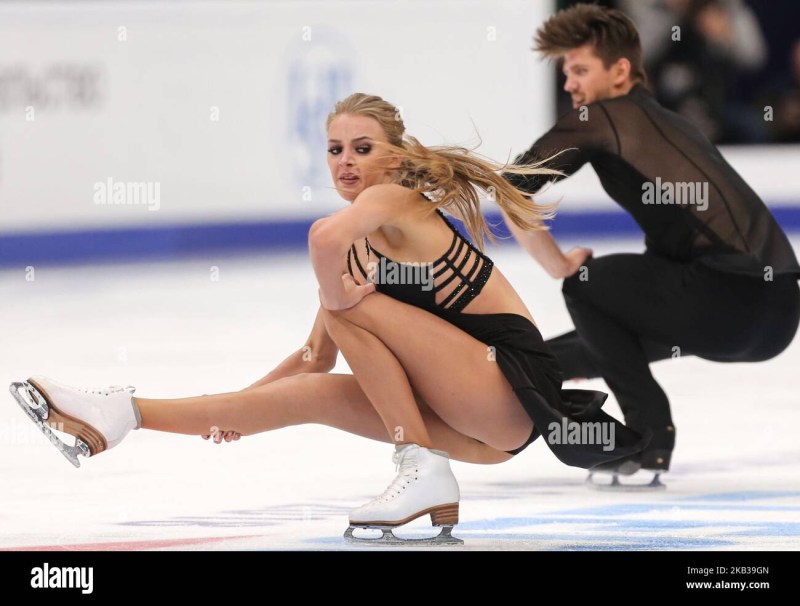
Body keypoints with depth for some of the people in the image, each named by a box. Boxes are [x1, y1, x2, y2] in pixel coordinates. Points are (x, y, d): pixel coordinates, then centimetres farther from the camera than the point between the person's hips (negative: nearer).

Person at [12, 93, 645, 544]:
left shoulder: (396, 202, -12)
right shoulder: (362, 243, 14)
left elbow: (327, 235, -37)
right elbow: (317, 357, 23)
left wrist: (338, 301, -19)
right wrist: (241, 403, 13)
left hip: (514, 383, -8)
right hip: (477, 428, 8)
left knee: (352, 308, -16)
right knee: (310, 394, -2)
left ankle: (425, 474, -16)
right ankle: (121, 415, -1)